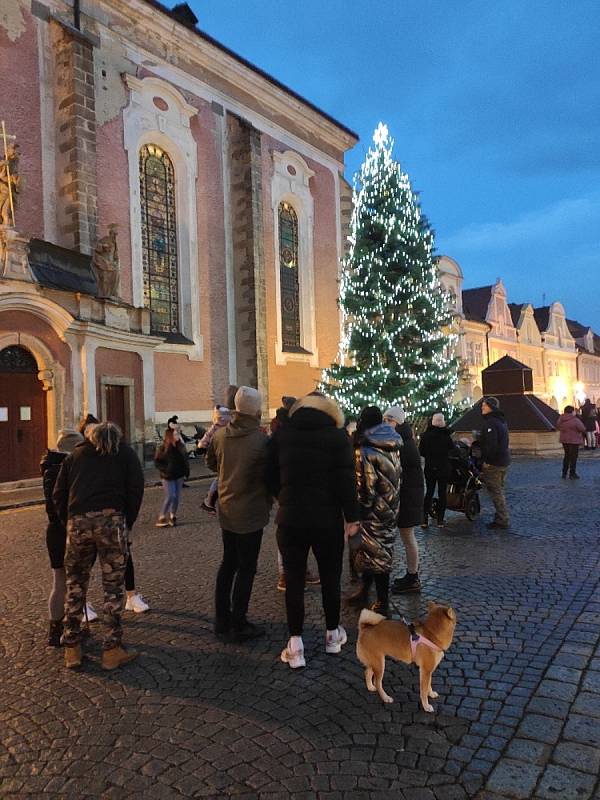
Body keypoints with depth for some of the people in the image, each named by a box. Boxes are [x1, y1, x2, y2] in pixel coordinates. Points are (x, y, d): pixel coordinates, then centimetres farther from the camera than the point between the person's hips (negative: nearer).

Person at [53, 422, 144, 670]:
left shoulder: (75, 455, 23)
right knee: (113, 587, 6)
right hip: (112, 520, -2)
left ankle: (71, 649, 23)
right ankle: (112, 650, 10)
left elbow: (58, 494, 15)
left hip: (77, 522, 3)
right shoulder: (125, 452, 16)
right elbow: (136, 489, 3)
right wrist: (128, 524, 9)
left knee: (75, 586, 16)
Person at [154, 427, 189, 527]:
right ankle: (161, 518, 0)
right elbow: (157, 462, -7)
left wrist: (186, 470, 3)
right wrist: (165, 470, -15)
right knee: (170, 496, -11)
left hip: (179, 475, 5)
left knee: (177, 496, 6)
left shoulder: (181, 446, 3)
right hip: (168, 477, -5)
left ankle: (173, 516, 20)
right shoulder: (163, 448, -11)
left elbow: (185, 460, 11)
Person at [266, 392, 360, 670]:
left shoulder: (281, 435, 3)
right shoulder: (337, 436, -6)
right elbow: (346, 481, -10)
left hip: (290, 519, 1)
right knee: (330, 577, 15)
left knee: (294, 580, 8)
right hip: (327, 520, -1)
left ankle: (296, 646, 10)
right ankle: (332, 635, 30)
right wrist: (352, 516, -3)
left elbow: (271, 476, 5)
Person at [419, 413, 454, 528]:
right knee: (442, 493, 8)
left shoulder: (426, 435, -6)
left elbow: (421, 452, -3)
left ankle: (424, 519, 4)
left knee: (429, 492, 11)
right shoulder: (446, 435, -11)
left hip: (430, 468, 2)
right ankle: (440, 520, 8)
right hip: (444, 468, -2)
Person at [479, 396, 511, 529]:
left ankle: (502, 521, 1)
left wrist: (487, 461, -19)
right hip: (504, 462, 10)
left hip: (494, 463, -10)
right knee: (498, 490, 18)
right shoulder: (501, 421, 14)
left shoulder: (490, 423, -18)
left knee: (496, 492, -3)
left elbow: (492, 444, -26)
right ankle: (502, 518, 25)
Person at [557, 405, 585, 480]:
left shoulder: (560, 419, -1)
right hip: (573, 440, -6)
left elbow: (558, 427, 13)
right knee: (573, 457, 4)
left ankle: (564, 473, 21)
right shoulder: (575, 420, -20)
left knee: (567, 456, 19)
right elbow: (583, 429, -15)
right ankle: (572, 474, 7)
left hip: (564, 440, 6)